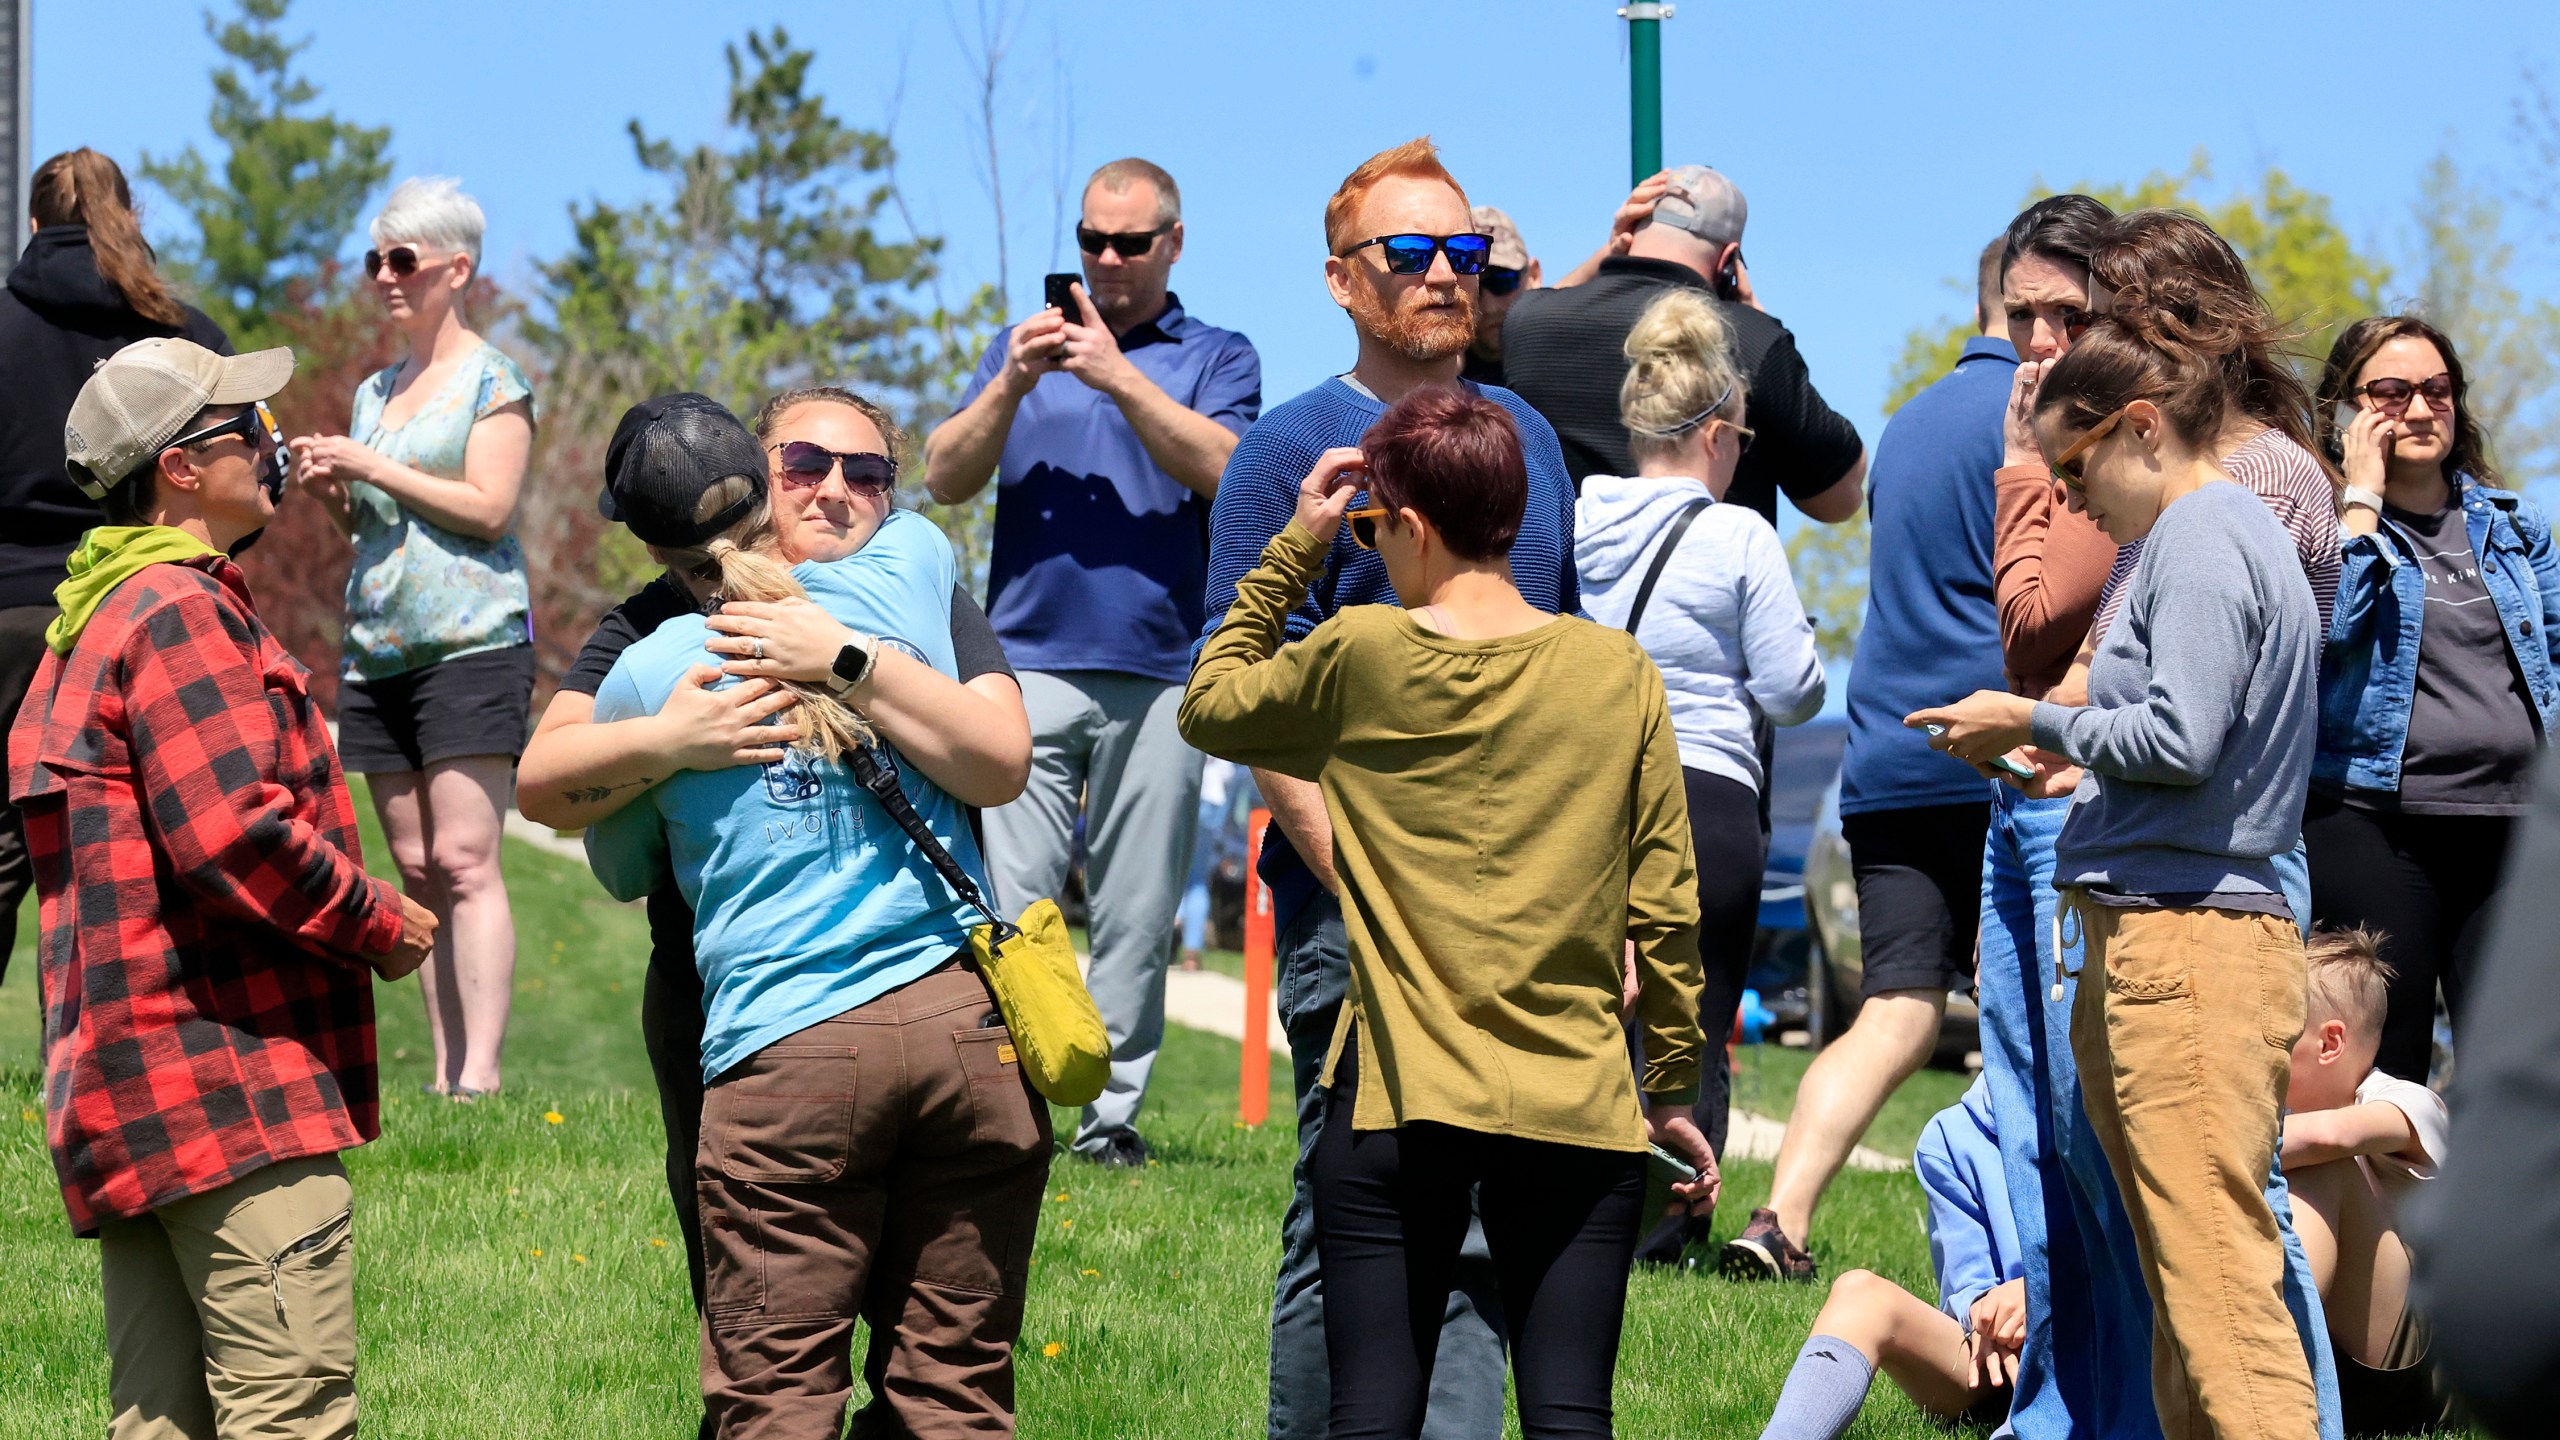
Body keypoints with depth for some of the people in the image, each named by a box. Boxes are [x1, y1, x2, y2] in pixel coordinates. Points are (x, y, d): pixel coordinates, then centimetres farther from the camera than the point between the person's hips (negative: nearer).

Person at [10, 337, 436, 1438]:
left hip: (122, 1093, 10)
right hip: (230, 1079, -10)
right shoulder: (180, 611, -9)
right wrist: (383, 927, -6)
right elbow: (234, 837, -20)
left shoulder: (94, 623, 23)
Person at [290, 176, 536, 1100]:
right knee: (415, 869, 3)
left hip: (469, 642, -7)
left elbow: (489, 508, -11)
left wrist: (370, 467, -12)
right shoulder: (375, 391, 19)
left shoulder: (491, 380, -1)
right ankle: (444, 1071, 3)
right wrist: (329, 489, 4)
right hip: (377, 651, 7)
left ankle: (481, 1074, -17)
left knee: (463, 861, -14)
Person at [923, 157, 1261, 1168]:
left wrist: (1120, 376, -14)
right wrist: (1012, 385, -8)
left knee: (1137, 914, 0)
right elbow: (945, 478, 8)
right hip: (1028, 665, 1)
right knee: (1009, 903, -8)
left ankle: (1112, 1114, 6)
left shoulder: (1217, 358, 12)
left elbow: (1223, 468, -7)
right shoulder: (1024, 344, 17)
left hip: (1159, 674, -1)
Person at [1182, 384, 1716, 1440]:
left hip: (1396, 1108, -1)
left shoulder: (1361, 656, -2)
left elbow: (1208, 706, 17)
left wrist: (1295, 548, 17)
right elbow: (1665, 909, 4)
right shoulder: (1619, 673, 2)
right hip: (1576, 1113, 1)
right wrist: (1672, 1093, 13)